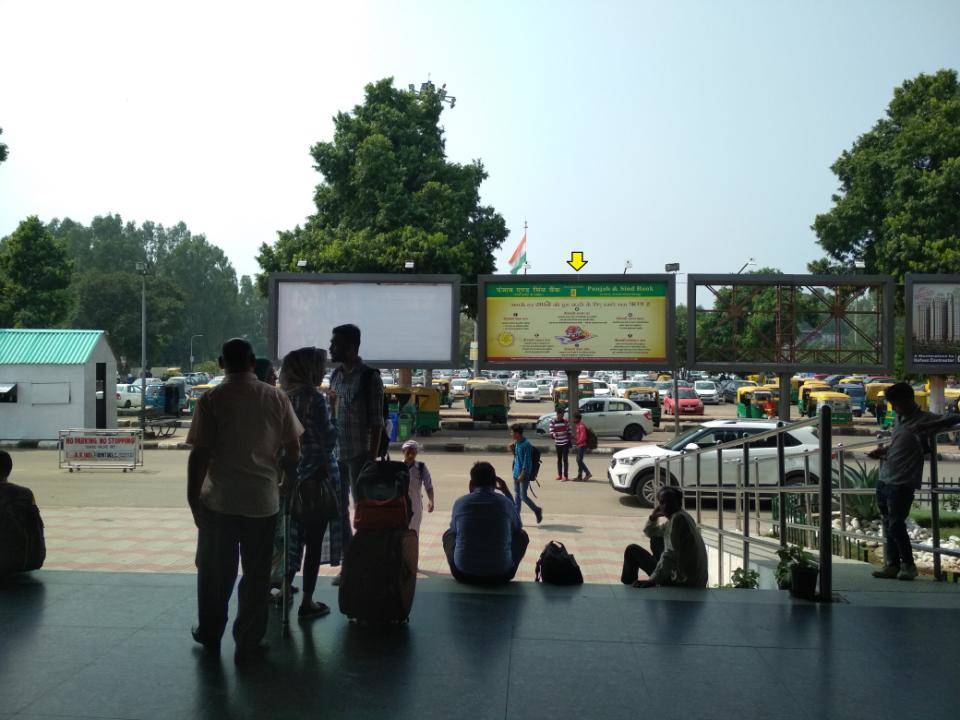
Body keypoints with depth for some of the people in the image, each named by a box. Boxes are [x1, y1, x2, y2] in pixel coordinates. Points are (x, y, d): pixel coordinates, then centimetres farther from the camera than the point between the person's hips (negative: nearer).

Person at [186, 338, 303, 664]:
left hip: (219, 501, -1)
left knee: (214, 571, 16)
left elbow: (199, 454, -11)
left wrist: (193, 499, -3)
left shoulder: (211, 399, -7)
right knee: (257, 574, 11)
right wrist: (288, 483, 21)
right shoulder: (276, 398, 0)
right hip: (263, 501, 1)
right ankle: (248, 644, 16)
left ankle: (210, 635, 31)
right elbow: (293, 448, 4)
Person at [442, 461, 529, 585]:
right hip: (500, 576, -1)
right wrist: (507, 493, 20)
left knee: (448, 534, 27)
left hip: (463, 575, 1)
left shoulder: (460, 503, -4)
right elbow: (518, 527, 16)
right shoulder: (506, 503, -4)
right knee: (522, 535, 22)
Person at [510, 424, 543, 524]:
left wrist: (522, 475, -21)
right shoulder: (516, 443, 9)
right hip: (516, 473, 9)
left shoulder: (526, 445, -18)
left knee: (523, 496, -4)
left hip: (524, 475, -9)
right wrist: (513, 448, 3)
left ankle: (537, 510, 18)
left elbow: (527, 461, -19)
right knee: (516, 495, 9)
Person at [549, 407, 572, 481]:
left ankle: (566, 476, -3)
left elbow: (569, 430, 9)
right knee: (559, 459, 11)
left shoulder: (565, 421, 0)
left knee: (565, 459, -4)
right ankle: (559, 475, 22)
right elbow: (551, 434, -10)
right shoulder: (552, 422, -5)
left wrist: (569, 440, 5)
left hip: (565, 443, -1)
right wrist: (559, 434, -27)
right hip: (558, 443, 1)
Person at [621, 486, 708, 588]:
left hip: (681, 582, -10)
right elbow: (649, 532, 23)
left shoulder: (678, 518, -20)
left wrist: (652, 580, -32)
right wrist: (653, 516, 3)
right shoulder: (674, 517, 11)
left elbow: (670, 554, -28)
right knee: (656, 539, 30)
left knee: (632, 550, 1)